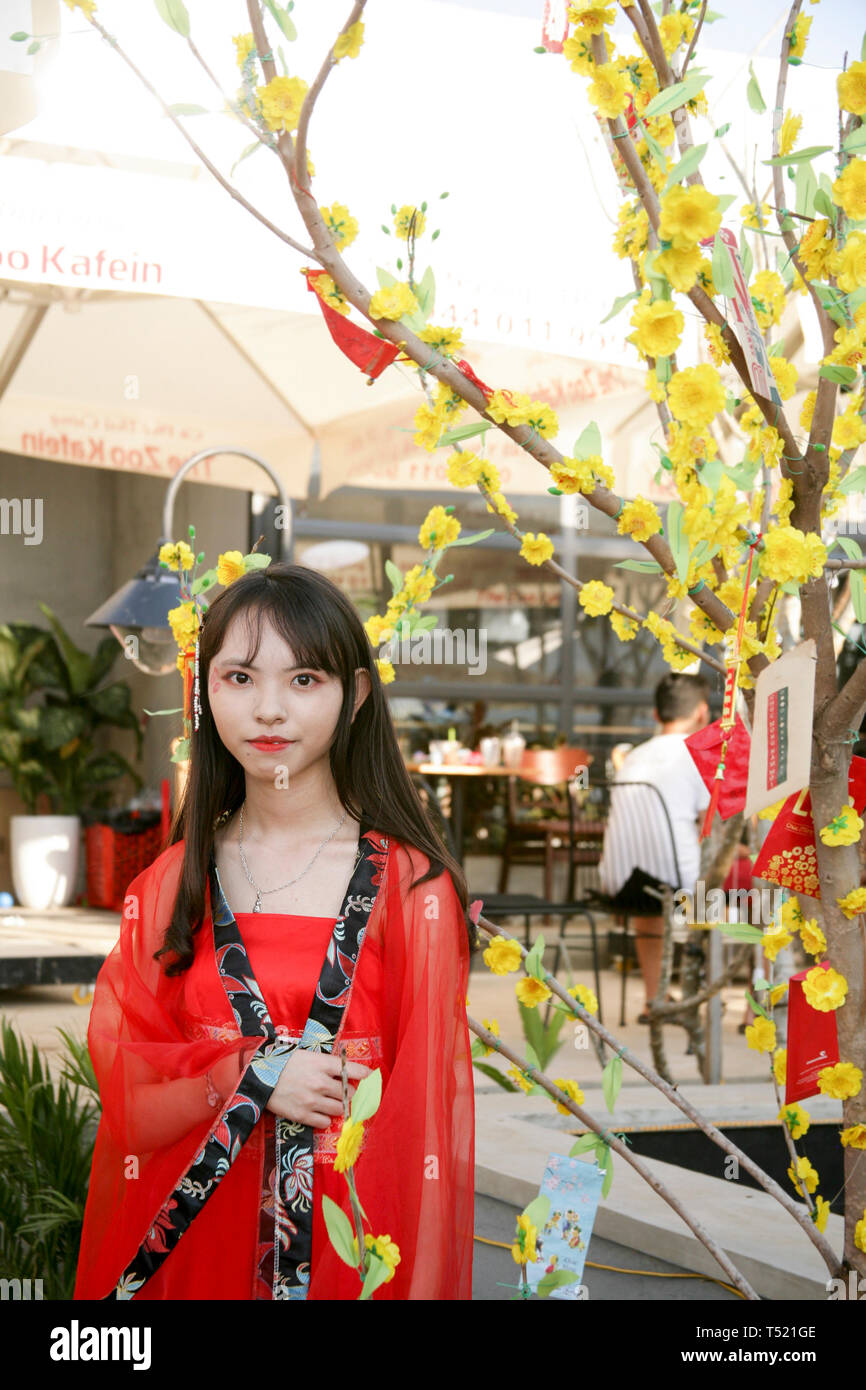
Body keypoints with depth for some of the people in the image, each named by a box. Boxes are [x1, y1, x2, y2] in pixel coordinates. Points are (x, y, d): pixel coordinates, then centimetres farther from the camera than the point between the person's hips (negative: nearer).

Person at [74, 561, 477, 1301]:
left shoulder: (411, 885, -9)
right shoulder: (170, 885, 2)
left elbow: (426, 1107, -9)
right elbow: (122, 1066, 0)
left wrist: (418, 1283, -13)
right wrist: (252, 1079, -15)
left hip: (355, 1235, -3)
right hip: (197, 1236, 3)